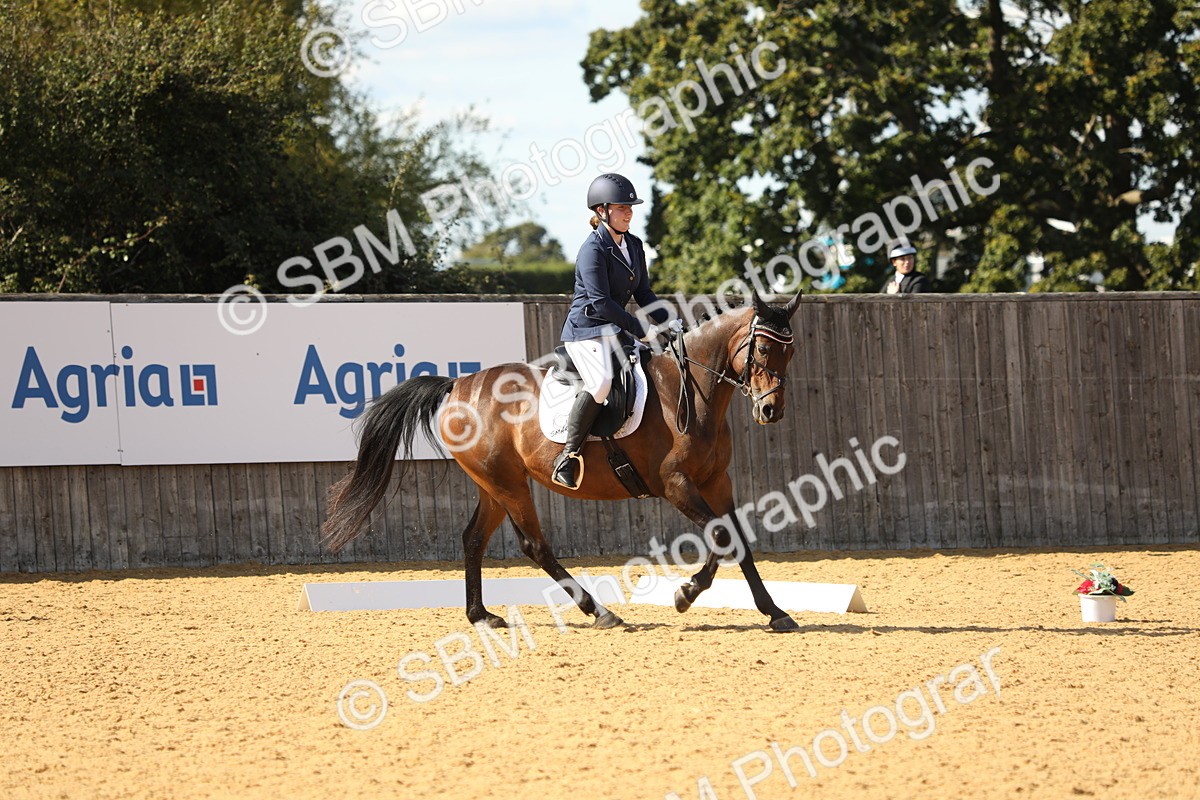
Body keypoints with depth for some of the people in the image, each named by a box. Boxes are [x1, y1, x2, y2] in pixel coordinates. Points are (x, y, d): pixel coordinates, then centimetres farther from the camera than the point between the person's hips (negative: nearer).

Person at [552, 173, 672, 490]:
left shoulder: (634, 245, 12)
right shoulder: (593, 248, -14)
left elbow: (642, 293, 17)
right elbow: (600, 302, -20)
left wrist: (667, 321, 0)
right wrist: (641, 330, -20)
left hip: (616, 331, 9)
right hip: (586, 329, -9)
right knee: (601, 381, -33)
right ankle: (569, 453, -25)